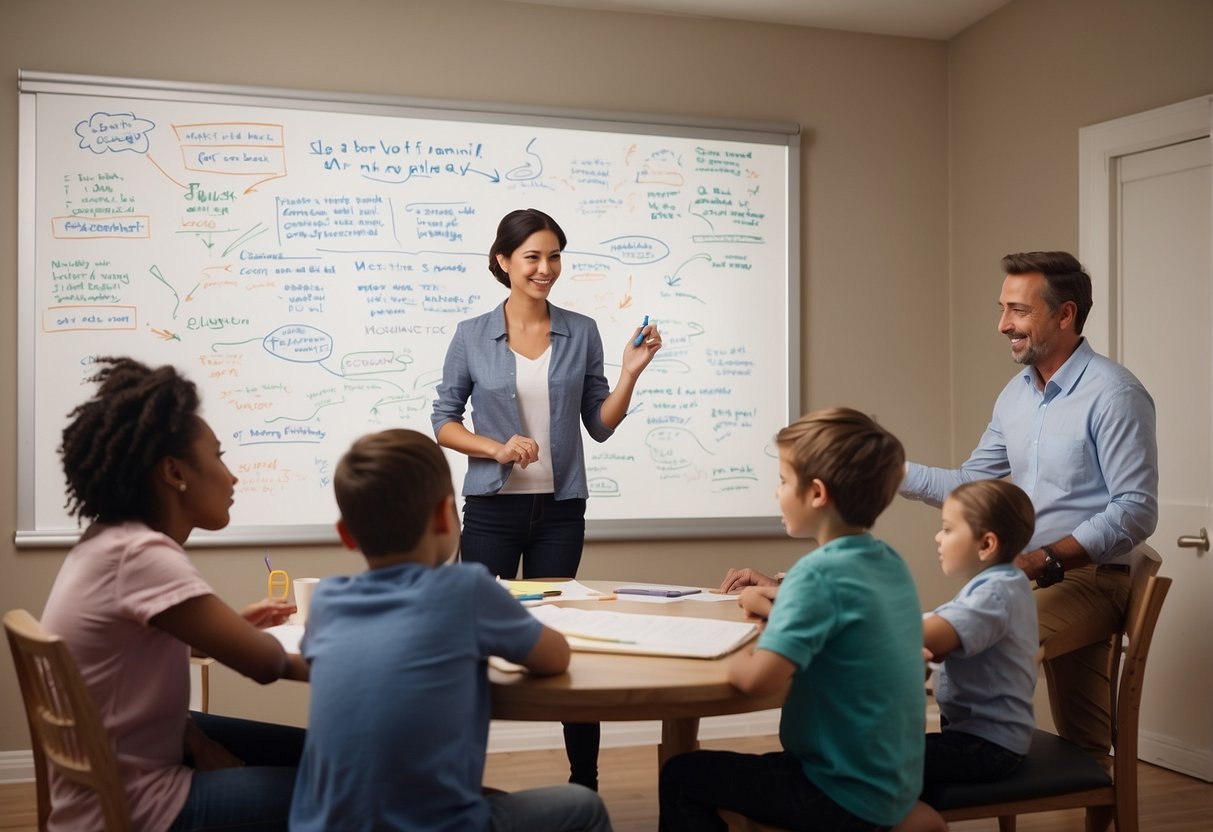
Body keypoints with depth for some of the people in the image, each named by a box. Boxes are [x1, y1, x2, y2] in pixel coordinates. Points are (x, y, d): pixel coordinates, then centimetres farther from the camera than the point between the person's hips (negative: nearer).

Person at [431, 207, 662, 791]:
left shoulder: (581, 332, 3)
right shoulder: (472, 336, -1)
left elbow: (599, 426, 5)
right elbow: (443, 422, 2)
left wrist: (631, 371, -9)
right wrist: (498, 448, -14)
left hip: (560, 508, 1)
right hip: (493, 507, -1)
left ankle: (584, 781, 19)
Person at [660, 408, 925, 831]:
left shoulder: (817, 572, -24)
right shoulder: (891, 563, 2)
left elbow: (760, 677, -34)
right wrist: (778, 603, 2)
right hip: (892, 784, 8)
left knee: (679, 777, 6)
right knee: (753, 763, 29)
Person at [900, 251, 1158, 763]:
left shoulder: (1113, 394, -14)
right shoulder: (1016, 394, 9)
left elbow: (1136, 511, -18)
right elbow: (970, 484, 11)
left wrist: (1045, 559, -25)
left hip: (1087, 577, -8)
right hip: (1026, 572, 8)